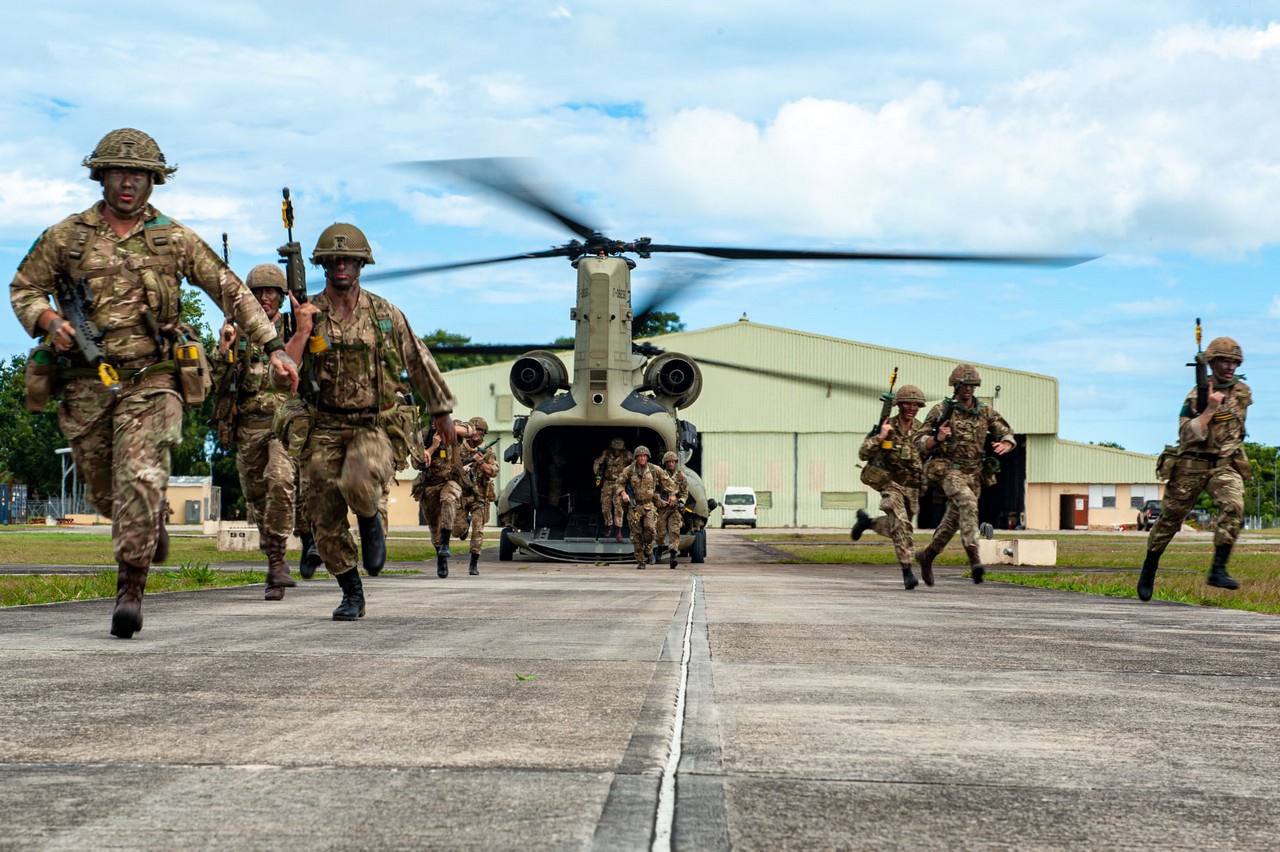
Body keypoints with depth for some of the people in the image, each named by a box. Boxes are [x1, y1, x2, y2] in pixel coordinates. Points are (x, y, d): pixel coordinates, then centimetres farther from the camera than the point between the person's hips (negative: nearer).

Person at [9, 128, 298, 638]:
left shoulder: (175, 238, 3)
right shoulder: (66, 237, 4)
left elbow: (231, 292, 7)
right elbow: (23, 288, 13)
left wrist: (273, 348, 1)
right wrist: (47, 320, -9)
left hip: (151, 380, -2)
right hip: (87, 384, 2)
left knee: (140, 481, -17)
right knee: (104, 491, 11)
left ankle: (131, 587, -11)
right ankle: (151, 530, 44)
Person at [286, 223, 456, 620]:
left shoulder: (385, 313, 3)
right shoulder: (307, 313, 2)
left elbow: (419, 363, 15)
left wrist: (441, 411, 22)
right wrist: (302, 332, -20)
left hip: (375, 426, -2)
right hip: (326, 428, 2)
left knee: (358, 482, -32)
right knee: (324, 519, -1)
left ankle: (371, 520, 3)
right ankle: (352, 594, 18)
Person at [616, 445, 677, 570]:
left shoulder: (654, 469, 0)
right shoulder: (629, 470, 0)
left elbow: (667, 480, 12)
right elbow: (619, 484, 6)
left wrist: (672, 494, 11)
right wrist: (623, 493, -11)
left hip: (650, 505, -1)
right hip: (635, 505, 1)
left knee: (650, 528, -21)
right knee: (636, 534, 0)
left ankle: (647, 549, 7)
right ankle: (641, 561, 8)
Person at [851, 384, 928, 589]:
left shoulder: (921, 430, -2)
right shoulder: (887, 427, -12)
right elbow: (863, 454, -15)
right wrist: (880, 436, -27)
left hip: (912, 487, 5)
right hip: (890, 483, -5)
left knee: (897, 528, 14)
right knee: (901, 525, -21)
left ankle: (866, 522, 40)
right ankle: (907, 571, -19)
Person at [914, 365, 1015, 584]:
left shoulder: (986, 412, 4)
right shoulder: (941, 410, -6)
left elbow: (1008, 435, 5)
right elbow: (920, 443, -3)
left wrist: (1004, 445, -20)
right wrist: (937, 438, -25)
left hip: (973, 473, 5)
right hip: (949, 469, -5)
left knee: (953, 520, 13)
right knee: (968, 503, -30)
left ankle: (927, 555, 36)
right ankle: (974, 559, -36)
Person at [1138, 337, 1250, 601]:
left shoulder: (1243, 391, 6)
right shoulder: (1196, 396, -7)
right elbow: (1188, 435, -19)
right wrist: (1209, 409, -24)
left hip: (1225, 467, 2)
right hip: (1191, 466, -2)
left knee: (1233, 506, -27)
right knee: (1170, 518, 6)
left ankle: (1218, 569, -28)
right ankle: (1149, 569, 26)